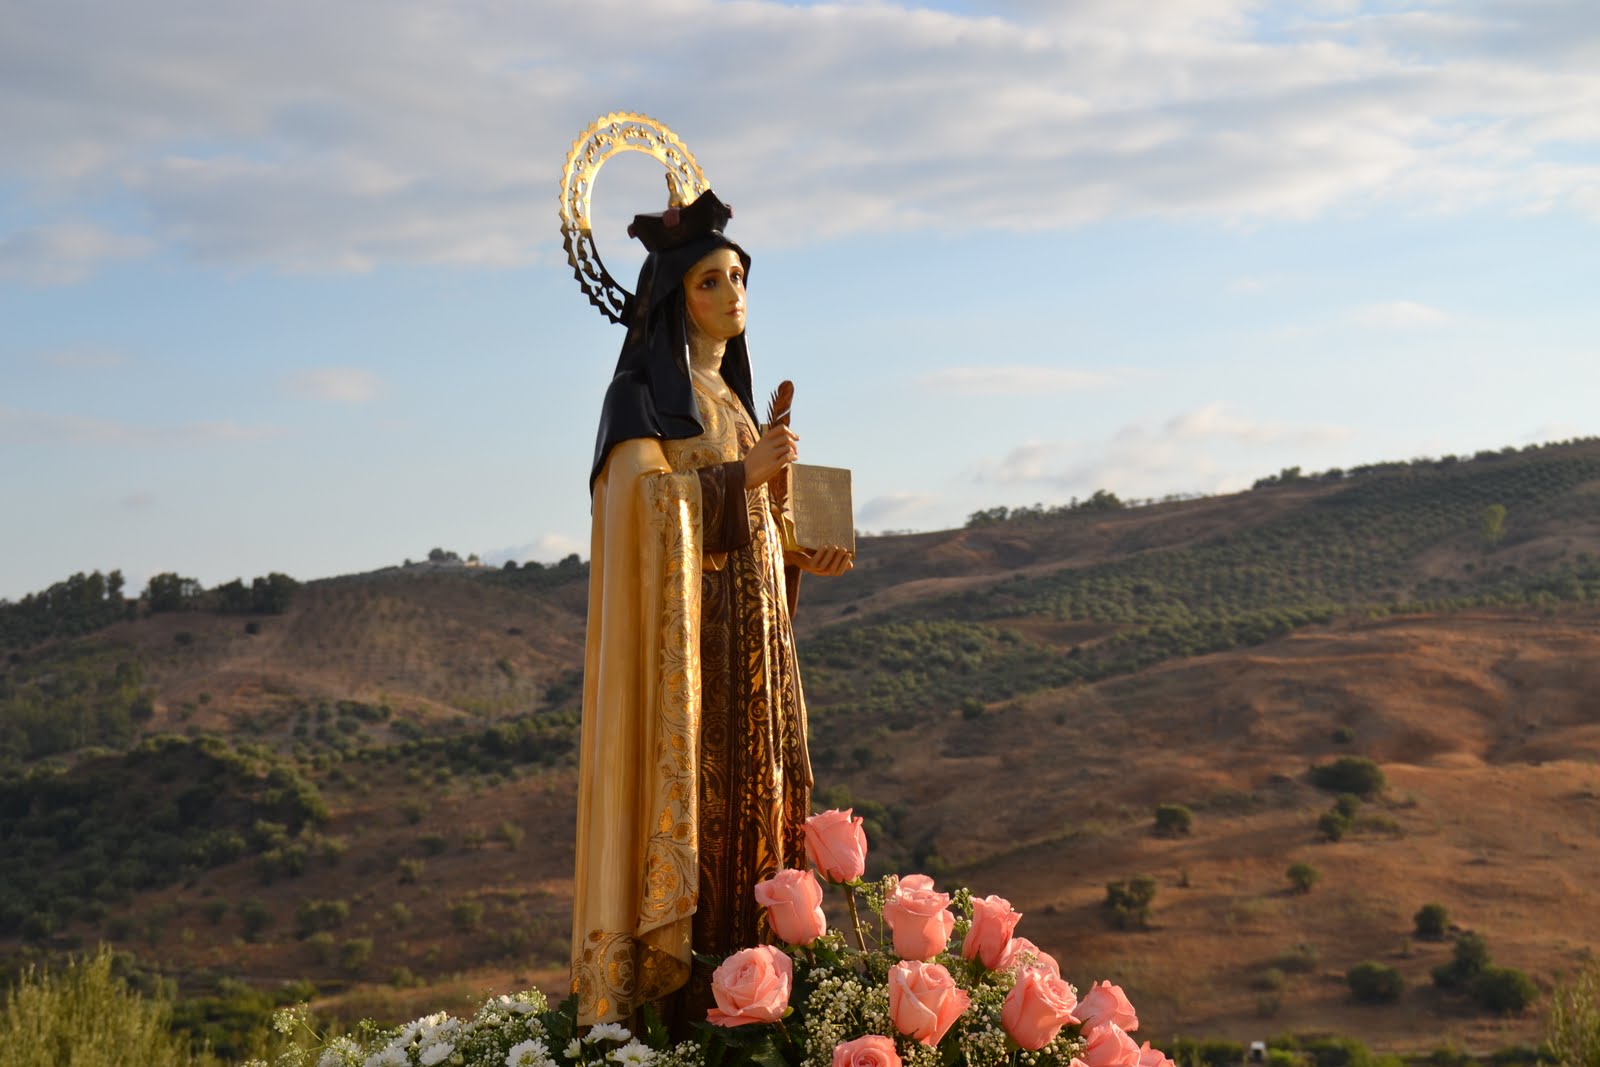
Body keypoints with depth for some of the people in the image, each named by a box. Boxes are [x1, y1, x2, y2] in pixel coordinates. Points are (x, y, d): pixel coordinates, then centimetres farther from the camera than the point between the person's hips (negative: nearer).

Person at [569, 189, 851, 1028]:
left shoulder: (729, 397, 21)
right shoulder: (643, 391, -4)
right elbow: (641, 496, -17)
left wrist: (799, 560, 8)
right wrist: (742, 474, -18)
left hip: (750, 630, 8)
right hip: (684, 629, -8)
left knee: (753, 795, 4)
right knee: (690, 792, -12)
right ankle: (673, 989, -10)